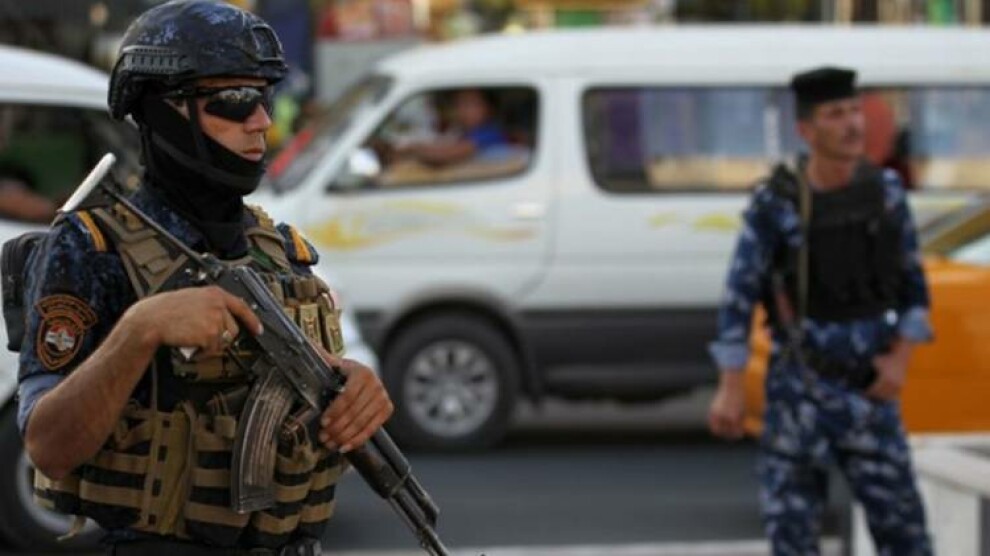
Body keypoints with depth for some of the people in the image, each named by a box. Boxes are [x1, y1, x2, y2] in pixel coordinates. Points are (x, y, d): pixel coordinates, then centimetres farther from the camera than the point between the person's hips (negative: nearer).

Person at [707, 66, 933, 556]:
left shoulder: (885, 190, -1)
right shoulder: (776, 203, -12)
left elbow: (912, 282, 7)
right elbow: (740, 295, -9)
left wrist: (901, 358, -7)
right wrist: (730, 389, -13)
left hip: (867, 385, 3)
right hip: (799, 385, -3)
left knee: (899, 515, 1)